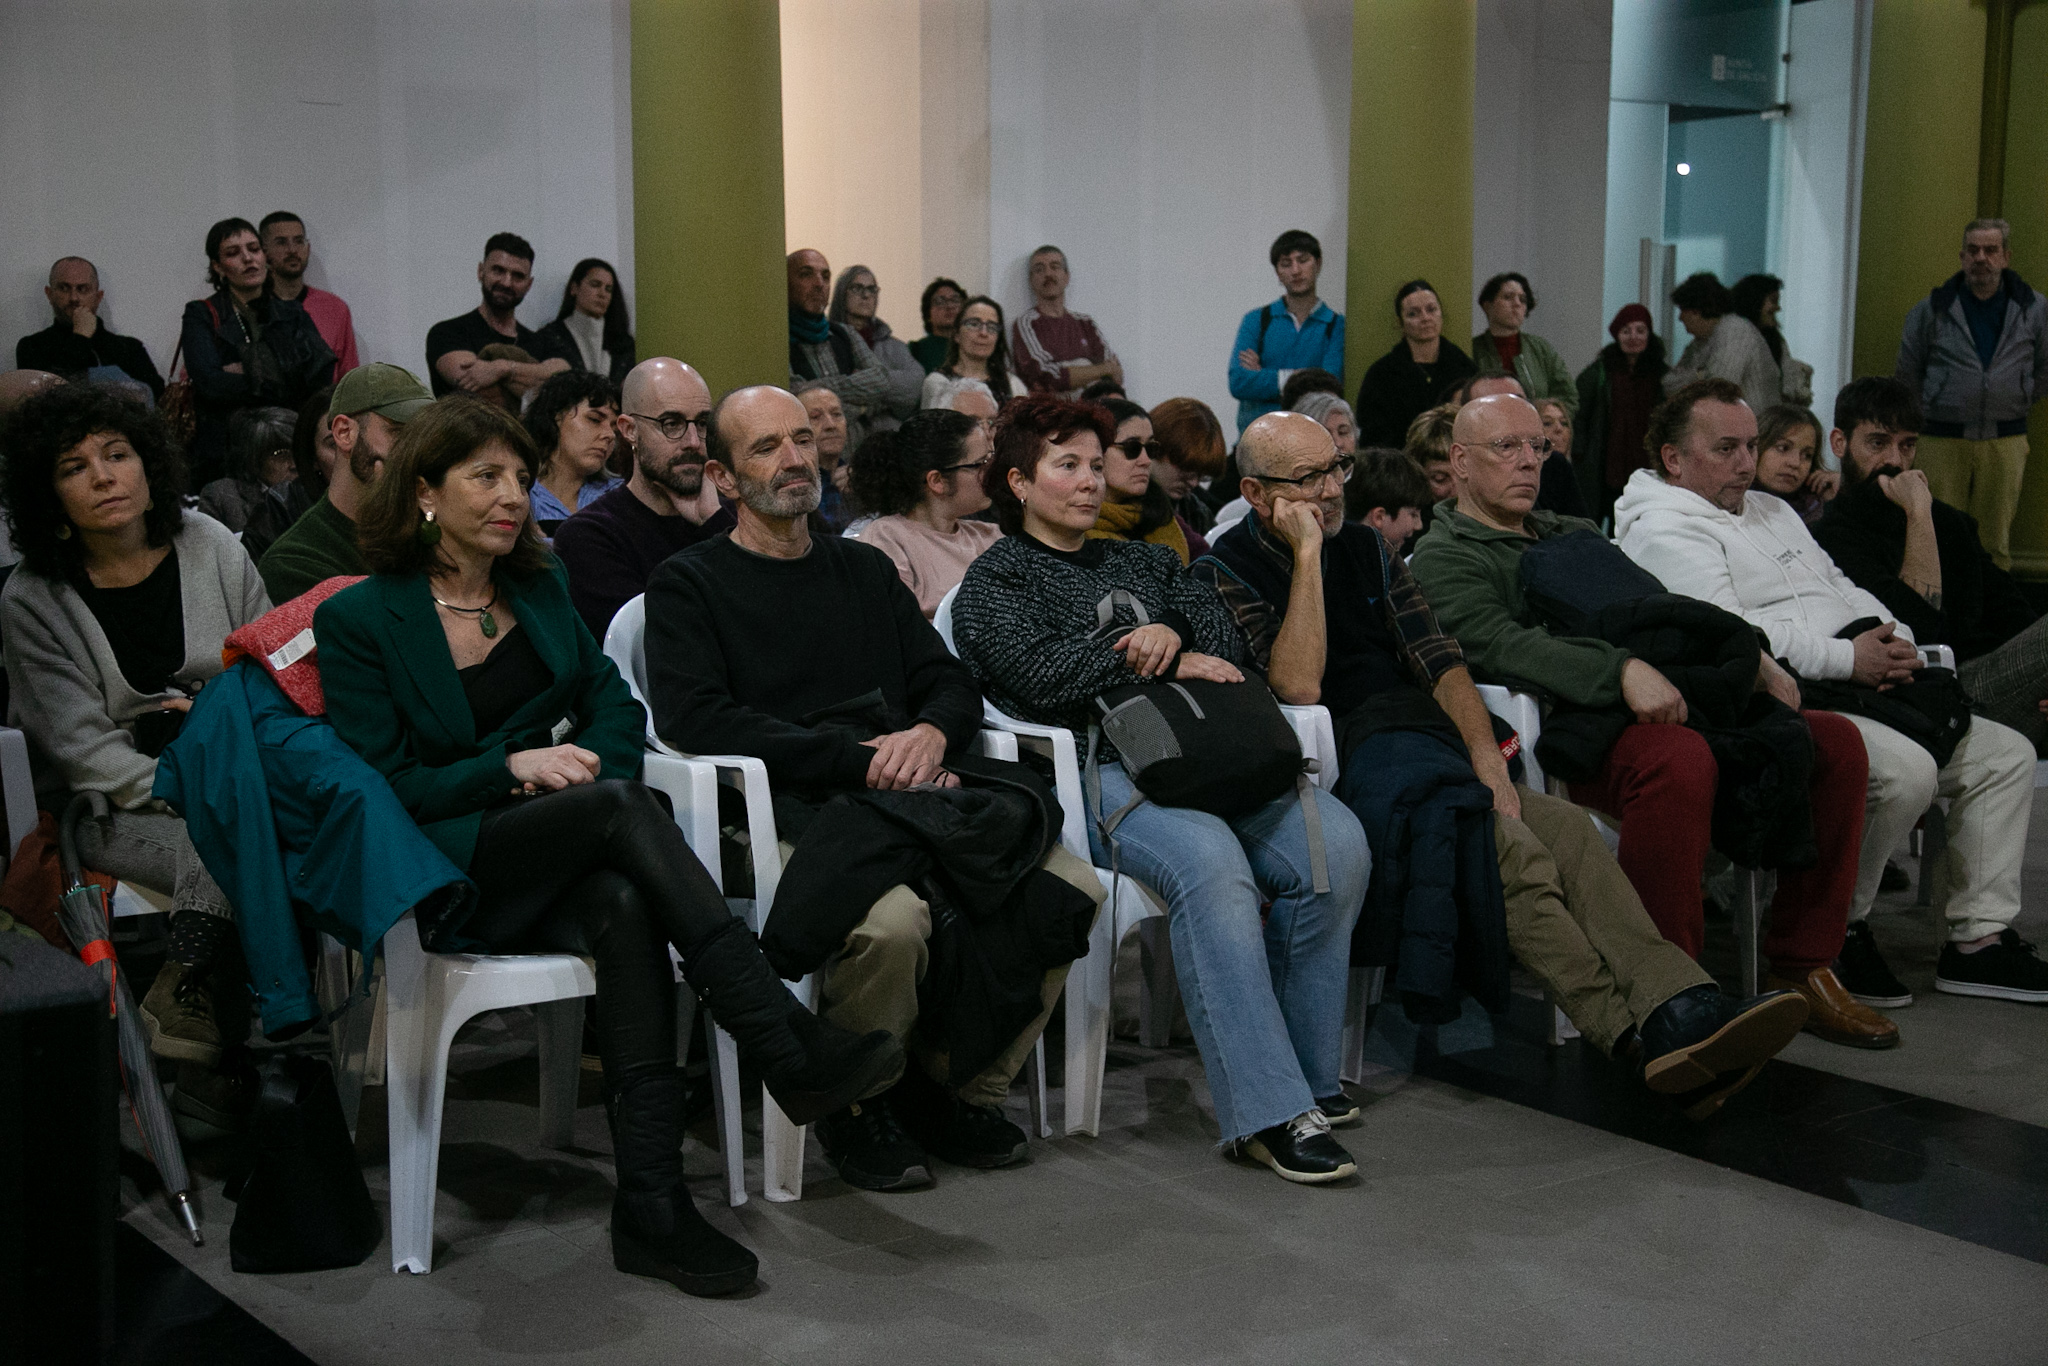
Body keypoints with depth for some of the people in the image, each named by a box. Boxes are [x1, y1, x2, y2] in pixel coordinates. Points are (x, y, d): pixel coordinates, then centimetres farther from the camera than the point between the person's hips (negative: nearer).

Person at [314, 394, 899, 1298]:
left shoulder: (539, 589, 17)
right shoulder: (358, 620, 1)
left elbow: (614, 704, 12)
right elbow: (381, 784, -5)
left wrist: (586, 764, -10)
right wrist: (514, 766, -15)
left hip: (560, 860, 4)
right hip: (448, 875, -4)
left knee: (626, 908, -35)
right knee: (624, 804, -34)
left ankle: (651, 1206, -38)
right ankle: (792, 1055, -38)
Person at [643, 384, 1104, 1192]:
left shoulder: (864, 569, 26)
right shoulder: (689, 585, 8)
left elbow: (950, 682, 21)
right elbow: (696, 721, -8)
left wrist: (931, 733, -5)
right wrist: (860, 759, -14)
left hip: (908, 795, 6)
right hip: (792, 813, -5)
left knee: (1075, 887, -17)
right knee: (889, 920, -37)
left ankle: (956, 1087, -1)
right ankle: (856, 1104, -6)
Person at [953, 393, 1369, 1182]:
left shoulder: (1143, 564, 31)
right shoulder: (995, 581, 13)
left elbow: (1228, 640, 19)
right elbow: (1037, 671, -7)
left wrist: (1173, 636, -5)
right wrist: (1172, 663, -2)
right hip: (1091, 770, -6)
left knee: (1335, 843, -21)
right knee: (1209, 862, -36)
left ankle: (1305, 1069, -7)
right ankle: (1266, 1111, -34)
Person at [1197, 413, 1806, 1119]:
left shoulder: (1365, 546, 21)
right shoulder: (1227, 570, 3)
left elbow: (1439, 660, 15)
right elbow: (1298, 687, -12)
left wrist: (1485, 755, -2)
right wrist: (1307, 555, -9)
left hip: (1430, 737, 6)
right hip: (1343, 760, -5)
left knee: (1565, 830, -23)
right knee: (1511, 849, -30)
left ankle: (1685, 1009, -39)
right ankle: (1639, 1036, -35)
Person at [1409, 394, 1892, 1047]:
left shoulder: (1575, 534, 31)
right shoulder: (1444, 556, 5)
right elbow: (1500, 645, -14)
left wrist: (1751, 657, 11)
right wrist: (1622, 670, -27)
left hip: (1663, 707, 8)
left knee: (1835, 742, -6)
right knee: (1678, 759, -38)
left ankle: (1800, 968, -1)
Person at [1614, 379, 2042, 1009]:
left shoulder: (1771, 510, 27)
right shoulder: (1663, 530, -5)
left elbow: (1843, 589, 27)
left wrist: (1894, 639, 4)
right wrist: (1847, 658, -18)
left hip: (1862, 692, 10)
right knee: (1907, 770, -31)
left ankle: (1978, 939, 5)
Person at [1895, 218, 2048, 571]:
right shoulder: (1933, 309, 3)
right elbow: (1908, 373, 12)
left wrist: (2015, 403, 14)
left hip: (2006, 440, 1)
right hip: (1942, 440, -1)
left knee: (1996, 540, 3)